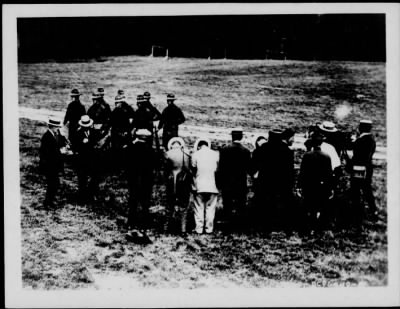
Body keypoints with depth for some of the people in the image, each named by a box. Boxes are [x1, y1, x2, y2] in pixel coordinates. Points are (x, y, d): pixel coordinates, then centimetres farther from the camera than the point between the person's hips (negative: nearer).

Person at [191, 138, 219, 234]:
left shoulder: (195, 155, -2)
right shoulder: (216, 154, 1)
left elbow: (193, 169, 1)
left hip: (199, 186, -1)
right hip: (212, 185, 1)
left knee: (199, 208, 6)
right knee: (210, 208, 7)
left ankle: (199, 228, 7)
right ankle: (209, 228, 7)